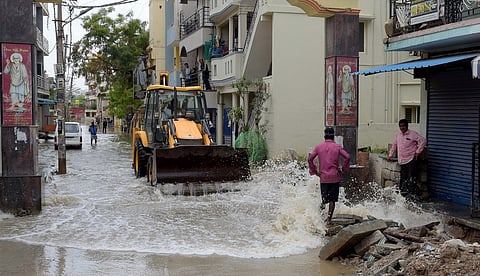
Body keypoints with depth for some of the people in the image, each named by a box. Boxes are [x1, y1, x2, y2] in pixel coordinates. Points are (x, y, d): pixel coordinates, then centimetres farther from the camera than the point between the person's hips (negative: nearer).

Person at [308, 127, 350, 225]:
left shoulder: (319, 147, 3)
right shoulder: (337, 147, -2)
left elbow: (310, 158, -4)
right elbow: (347, 157, -12)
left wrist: (314, 171, 5)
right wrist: (343, 168, 0)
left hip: (323, 177, 1)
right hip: (335, 177, -1)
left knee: (324, 198, 13)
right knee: (332, 200, 7)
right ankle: (329, 219, 6)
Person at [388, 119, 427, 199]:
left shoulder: (413, 134, -5)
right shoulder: (398, 135, 14)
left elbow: (423, 141, -7)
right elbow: (394, 145, 26)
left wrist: (418, 151, -10)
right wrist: (390, 155, 24)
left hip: (411, 159, -6)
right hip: (402, 160, 6)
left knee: (411, 177, -12)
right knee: (403, 178, 7)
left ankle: (412, 193, -11)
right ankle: (403, 192, 14)